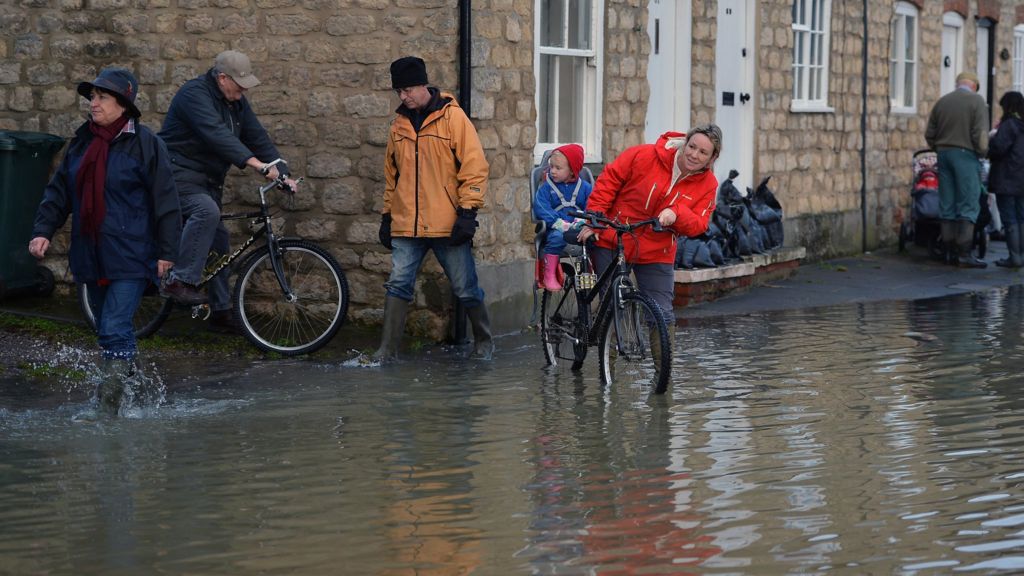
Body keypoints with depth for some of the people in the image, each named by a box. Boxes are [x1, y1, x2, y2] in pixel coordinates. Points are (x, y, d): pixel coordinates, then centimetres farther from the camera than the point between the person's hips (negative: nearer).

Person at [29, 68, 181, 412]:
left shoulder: (144, 144, -8)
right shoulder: (82, 141, 10)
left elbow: (165, 201, -7)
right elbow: (58, 191, 15)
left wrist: (167, 252, -9)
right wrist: (43, 229, 3)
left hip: (130, 258, -7)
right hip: (90, 255, 7)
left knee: (115, 330, -14)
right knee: (108, 329, 16)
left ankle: (109, 403, -14)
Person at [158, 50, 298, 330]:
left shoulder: (236, 102, 8)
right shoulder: (195, 94, -20)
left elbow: (257, 136, 6)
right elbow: (216, 134, -34)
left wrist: (282, 174, -6)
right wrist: (254, 162, -43)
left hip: (208, 181, 9)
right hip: (179, 175, -9)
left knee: (219, 243, 7)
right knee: (206, 211, -34)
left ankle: (221, 311, 15)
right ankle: (180, 281, -30)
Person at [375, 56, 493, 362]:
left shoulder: (453, 117, -4)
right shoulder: (399, 124, 12)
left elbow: (474, 167, -7)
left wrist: (467, 213, -12)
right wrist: (387, 216, 17)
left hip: (447, 224, -4)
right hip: (406, 226, 4)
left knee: (466, 289, 5)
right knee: (398, 285, -4)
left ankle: (483, 341, 24)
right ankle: (387, 350, -1)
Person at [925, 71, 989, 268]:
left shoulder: (942, 102, 12)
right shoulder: (976, 101, -4)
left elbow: (929, 134, 11)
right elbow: (981, 133, -13)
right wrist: (983, 152, 1)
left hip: (944, 154, 6)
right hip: (966, 155, -6)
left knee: (946, 205, 8)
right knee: (968, 205, -4)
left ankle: (949, 252, 10)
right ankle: (965, 254, -9)